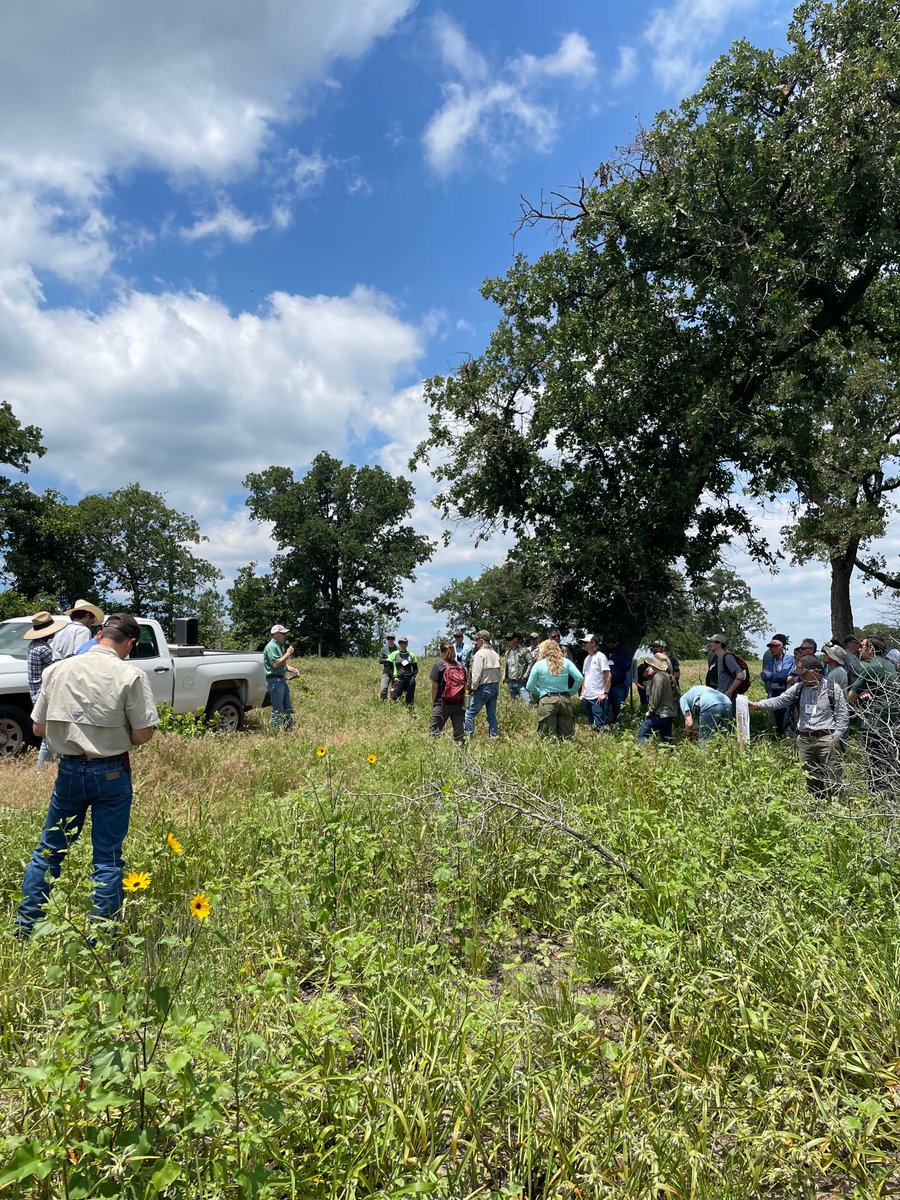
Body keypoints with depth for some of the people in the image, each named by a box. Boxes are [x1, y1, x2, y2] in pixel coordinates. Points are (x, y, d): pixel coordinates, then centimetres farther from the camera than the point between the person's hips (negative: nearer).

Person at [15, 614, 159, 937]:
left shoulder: (57, 670, -1)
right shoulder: (131, 675, -14)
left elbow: (39, 728, 4)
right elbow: (142, 736, -13)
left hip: (69, 771, 3)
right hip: (111, 773, -3)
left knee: (49, 849, 21)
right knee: (108, 858, 7)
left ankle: (25, 927, 31)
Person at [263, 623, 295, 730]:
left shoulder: (280, 646, 19)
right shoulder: (271, 647, -12)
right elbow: (275, 664, -22)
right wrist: (287, 654, -16)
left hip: (282, 680, 10)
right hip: (274, 680, -10)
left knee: (288, 709, 13)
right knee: (278, 710, -8)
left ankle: (289, 729, 20)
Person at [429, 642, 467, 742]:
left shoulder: (438, 666, -4)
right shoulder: (461, 666, 9)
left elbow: (435, 687, -6)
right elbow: (465, 686, 9)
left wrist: (433, 703, 3)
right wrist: (463, 704, 15)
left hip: (443, 704, -4)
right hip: (459, 705, 4)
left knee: (433, 730, 0)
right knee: (459, 731, 8)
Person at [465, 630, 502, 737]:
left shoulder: (480, 653, -11)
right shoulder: (495, 653, 10)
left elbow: (476, 673, -15)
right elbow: (499, 671, 10)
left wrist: (473, 688, -6)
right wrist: (496, 683, 15)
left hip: (484, 687, -7)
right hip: (495, 686, 7)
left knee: (470, 713, -2)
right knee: (492, 715, 13)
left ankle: (468, 736, -5)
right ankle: (493, 736, 14)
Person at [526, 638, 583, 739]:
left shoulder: (538, 665, -1)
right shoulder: (566, 662, 4)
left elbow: (530, 687, 0)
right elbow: (580, 678, -3)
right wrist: (571, 692, 10)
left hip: (547, 701, -2)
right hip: (565, 700, 3)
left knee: (549, 738, 3)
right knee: (566, 737, 10)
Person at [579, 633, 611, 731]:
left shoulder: (600, 656, -8)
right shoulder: (587, 658, 15)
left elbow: (608, 676, -11)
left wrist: (605, 693, -14)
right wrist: (582, 693, 14)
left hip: (597, 697, -8)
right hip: (586, 697, 8)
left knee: (598, 725, -7)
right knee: (590, 724, 12)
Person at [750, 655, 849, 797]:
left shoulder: (832, 689, -2)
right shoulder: (798, 688, 9)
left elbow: (843, 715, 0)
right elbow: (780, 700, 5)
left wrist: (836, 737, -7)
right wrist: (756, 704, -8)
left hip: (826, 739, -4)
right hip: (804, 739, 5)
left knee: (831, 780, -4)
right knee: (810, 780, 12)